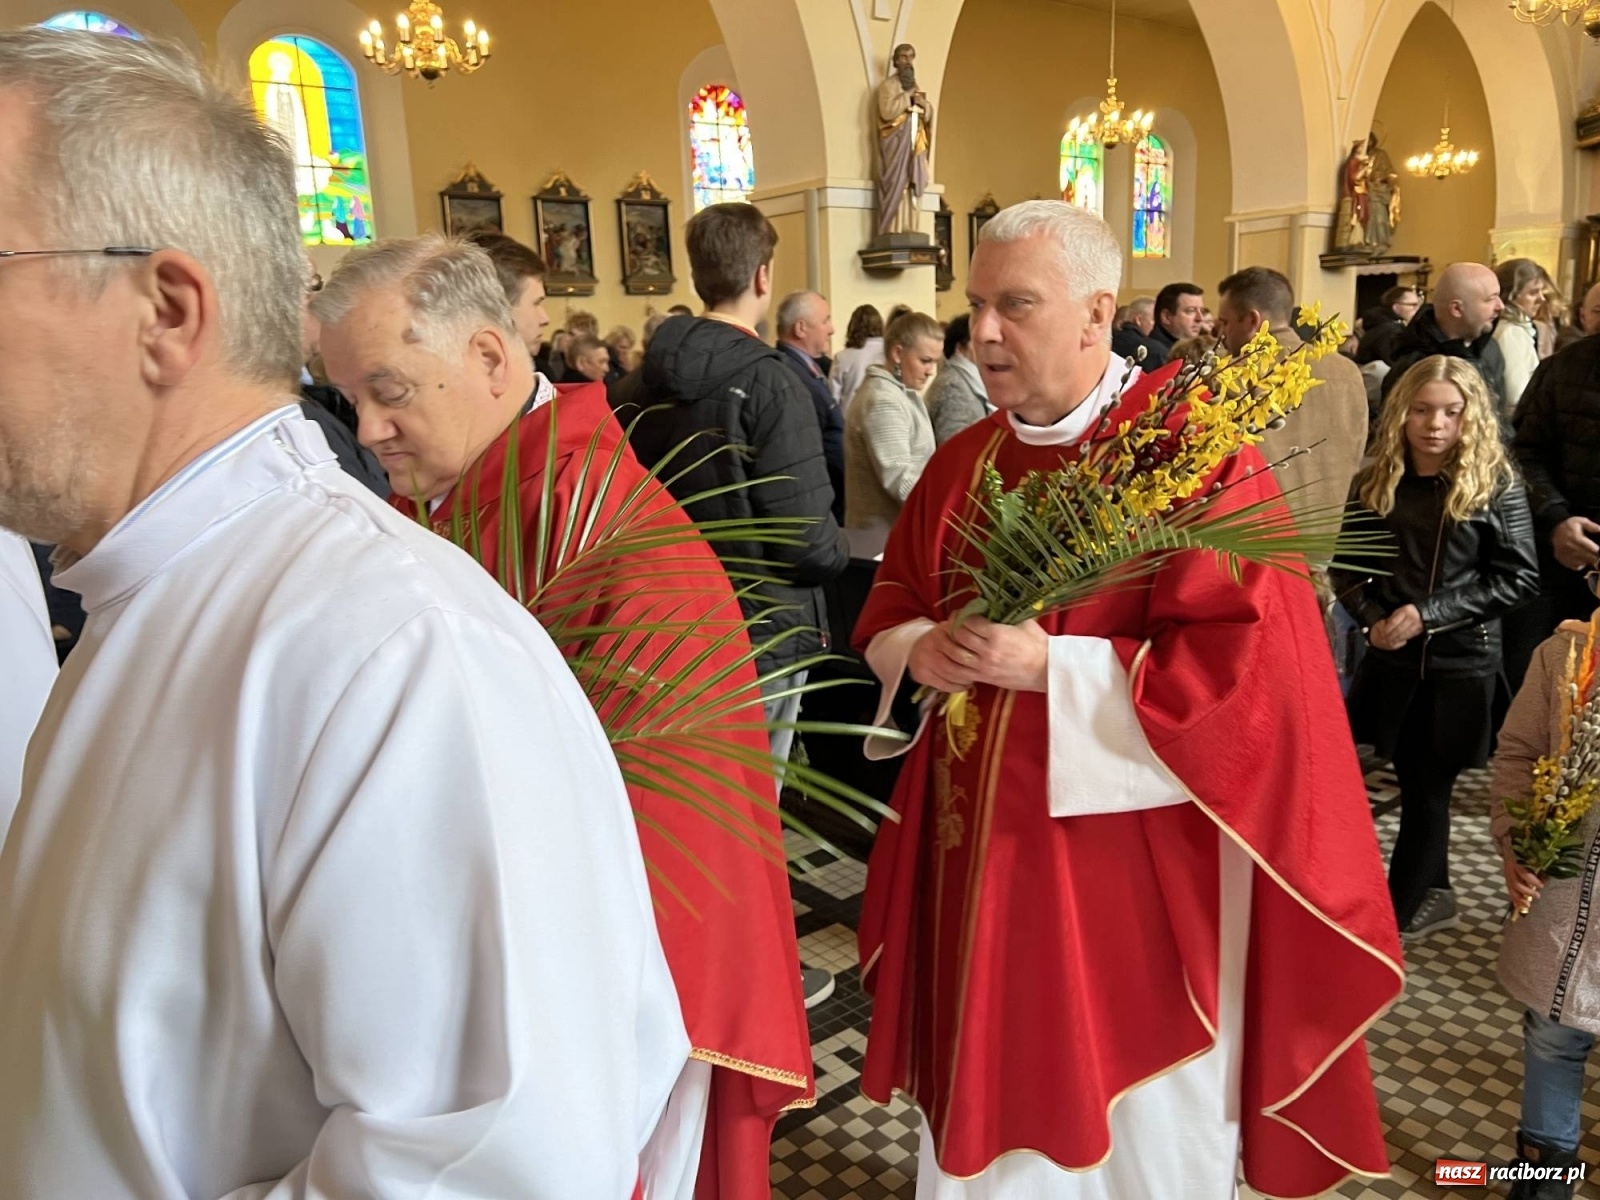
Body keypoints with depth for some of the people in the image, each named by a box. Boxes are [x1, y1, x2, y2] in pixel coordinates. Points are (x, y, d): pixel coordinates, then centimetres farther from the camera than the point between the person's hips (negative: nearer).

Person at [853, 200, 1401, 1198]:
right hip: (980, 844, 6)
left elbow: (1244, 664, -19)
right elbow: (888, 611, 13)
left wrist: (1049, 666, -24)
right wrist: (921, 652, -9)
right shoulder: (962, 464, 6)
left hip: (1134, 861, -5)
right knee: (987, 1094, 20)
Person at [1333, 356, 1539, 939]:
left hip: (1462, 663, -3)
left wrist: (1429, 614, -18)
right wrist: (1371, 618, -11)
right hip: (1391, 658, 3)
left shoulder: (1496, 485, -9)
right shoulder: (1375, 483, 1)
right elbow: (1347, 566, 7)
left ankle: (1394, 917, 19)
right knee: (1415, 782, 15)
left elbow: (1519, 577, -10)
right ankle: (1432, 896, 36)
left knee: (1428, 789, 6)